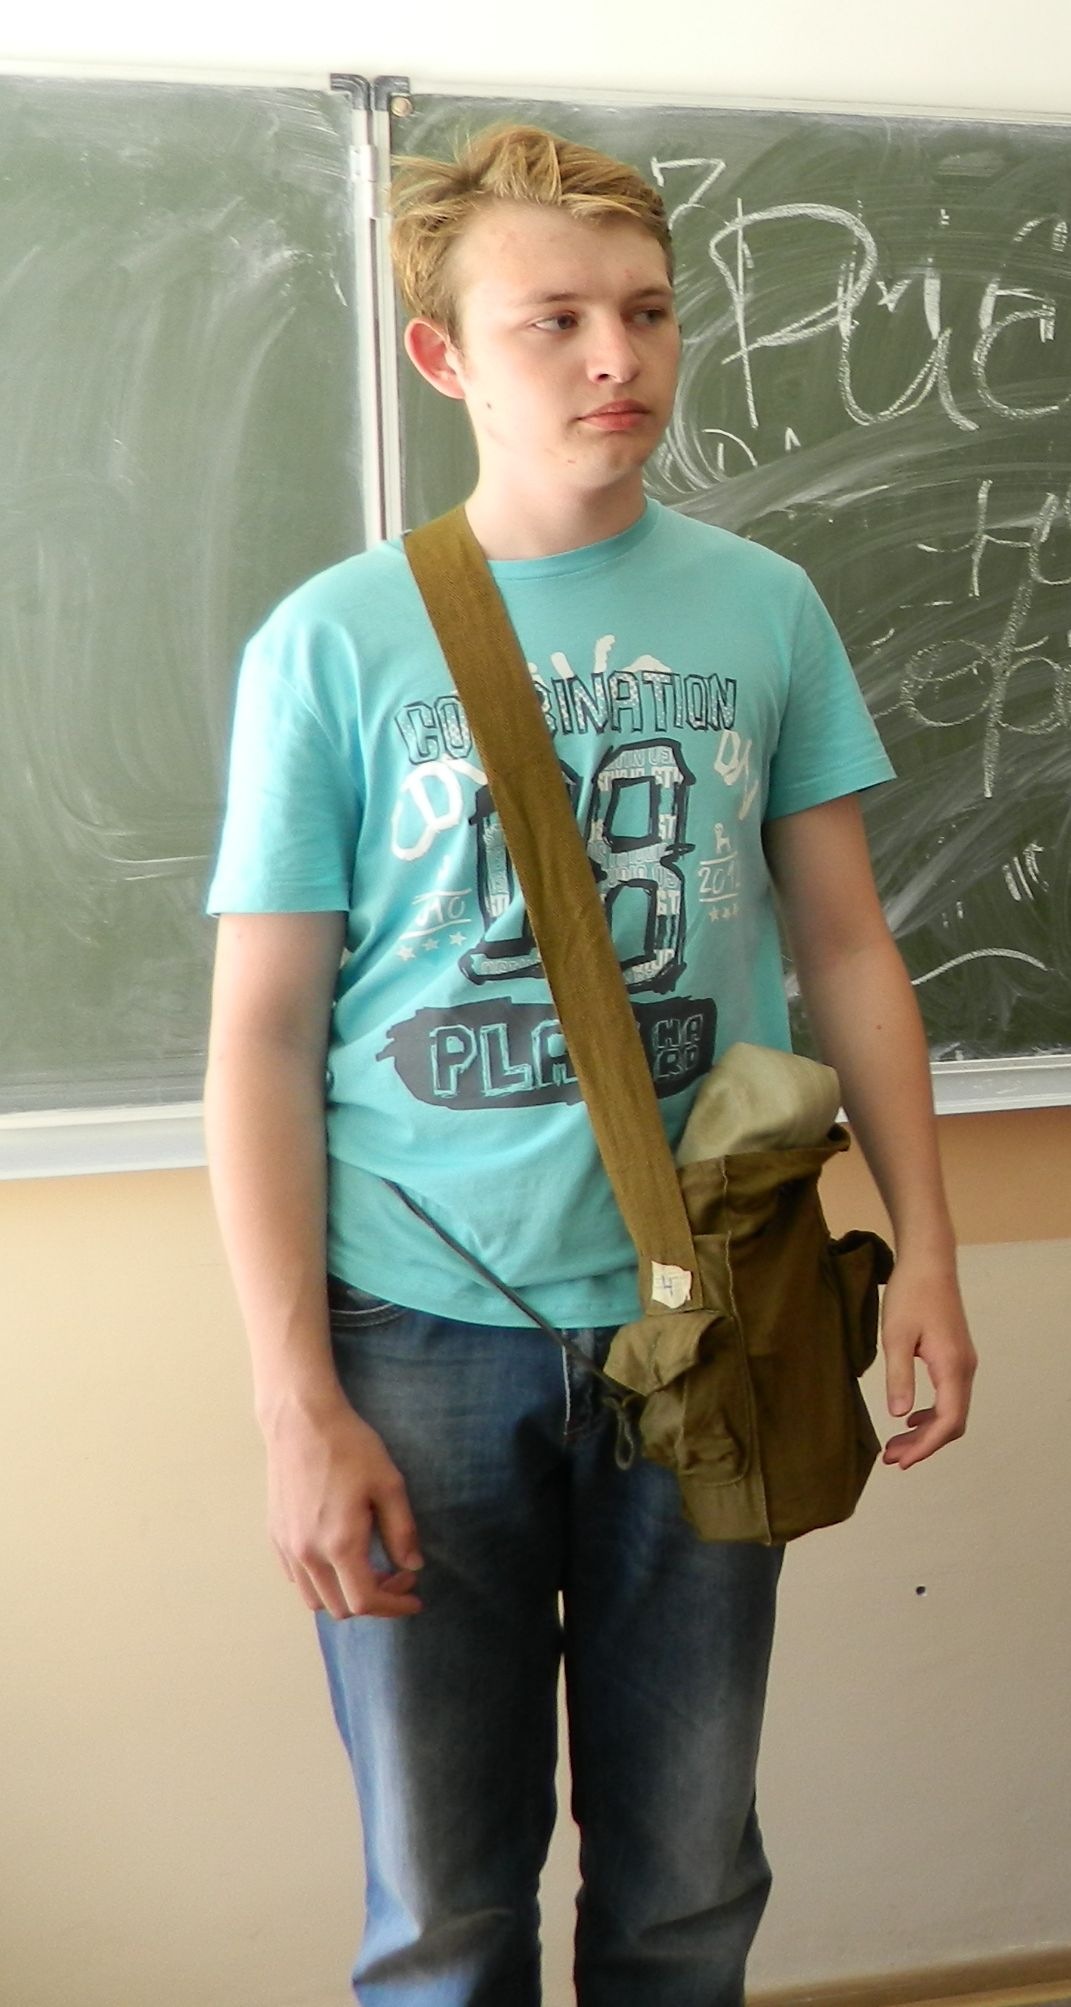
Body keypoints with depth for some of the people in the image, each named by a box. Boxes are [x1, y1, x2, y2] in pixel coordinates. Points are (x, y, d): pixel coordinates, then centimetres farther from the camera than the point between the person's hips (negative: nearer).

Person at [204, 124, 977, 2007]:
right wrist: (297, 1403, -8)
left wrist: (926, 1247, 3)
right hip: (423, 1337, -1)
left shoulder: (763, 610, 3)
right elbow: (265, 1033, -4)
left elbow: (844, 945, 9)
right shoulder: (332, 640, -4)